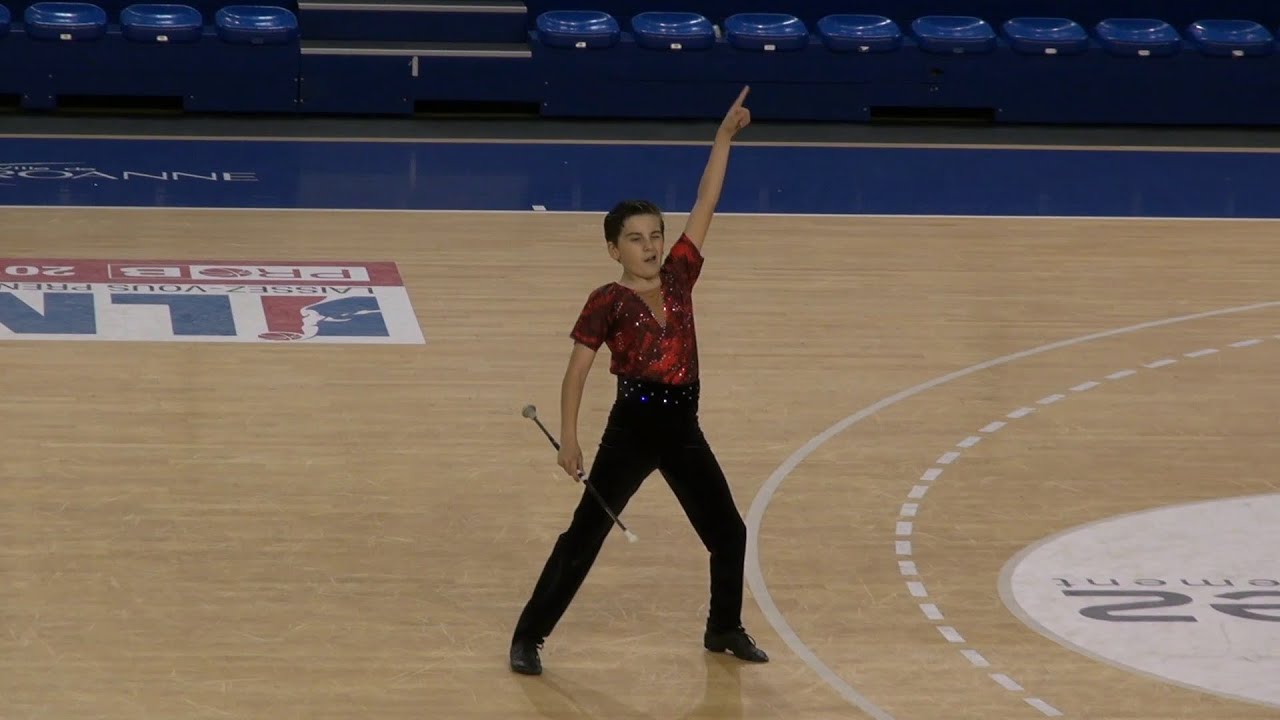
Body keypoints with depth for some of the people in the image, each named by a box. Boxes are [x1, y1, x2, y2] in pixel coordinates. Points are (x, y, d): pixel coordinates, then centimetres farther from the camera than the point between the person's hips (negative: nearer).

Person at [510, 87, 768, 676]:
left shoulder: (679, 277, 4)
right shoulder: (608, 303, -10)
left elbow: (705, 205, 3)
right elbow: (576, 371, -12)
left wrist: (725, 136, 1)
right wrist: (569, 439, -20)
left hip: (683, 428, 5)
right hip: (632, 429, -5)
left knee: (728, 532, 13)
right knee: (584, 536, -1)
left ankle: (724, 628, 32)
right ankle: (528, 637, 6)